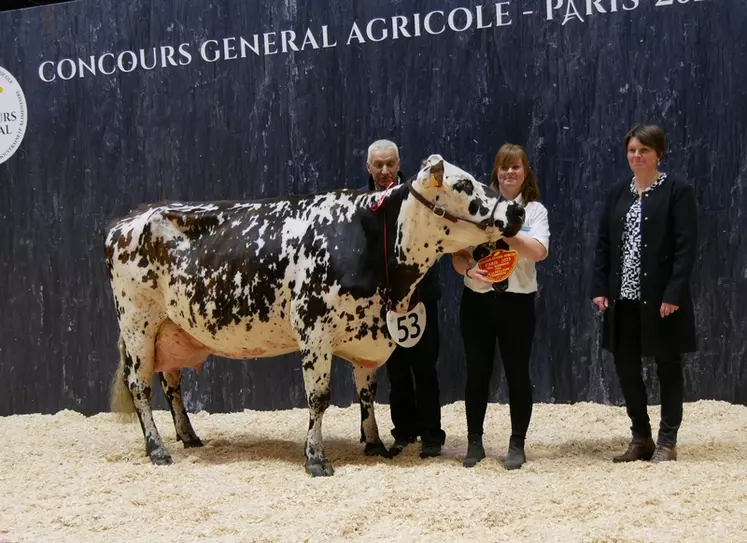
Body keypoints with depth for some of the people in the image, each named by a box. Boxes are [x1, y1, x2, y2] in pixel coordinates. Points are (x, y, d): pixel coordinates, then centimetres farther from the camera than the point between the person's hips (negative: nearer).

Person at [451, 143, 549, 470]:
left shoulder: (535, 210, 1)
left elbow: (538, 252, -16)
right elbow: (458, 255, 2)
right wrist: (469, 270, -18)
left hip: (516, 301, -1)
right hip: (477, 300, 1)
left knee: (516, 372, 5)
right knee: (477, 372, 7)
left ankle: (517, 445, 16)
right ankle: (474, 443, 18)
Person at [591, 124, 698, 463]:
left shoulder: (678, 191, -5)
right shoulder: (618, 193, 12)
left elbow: (686, 246, -11)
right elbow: (603, 243, 10)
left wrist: (674, 294, -18)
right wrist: (599, 288, 1)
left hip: (661, 297, -5)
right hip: (623, 297, 6)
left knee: (668, 365, 5)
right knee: (625, 365, 9)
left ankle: (667, 442, 15)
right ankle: (641, 438, 23)